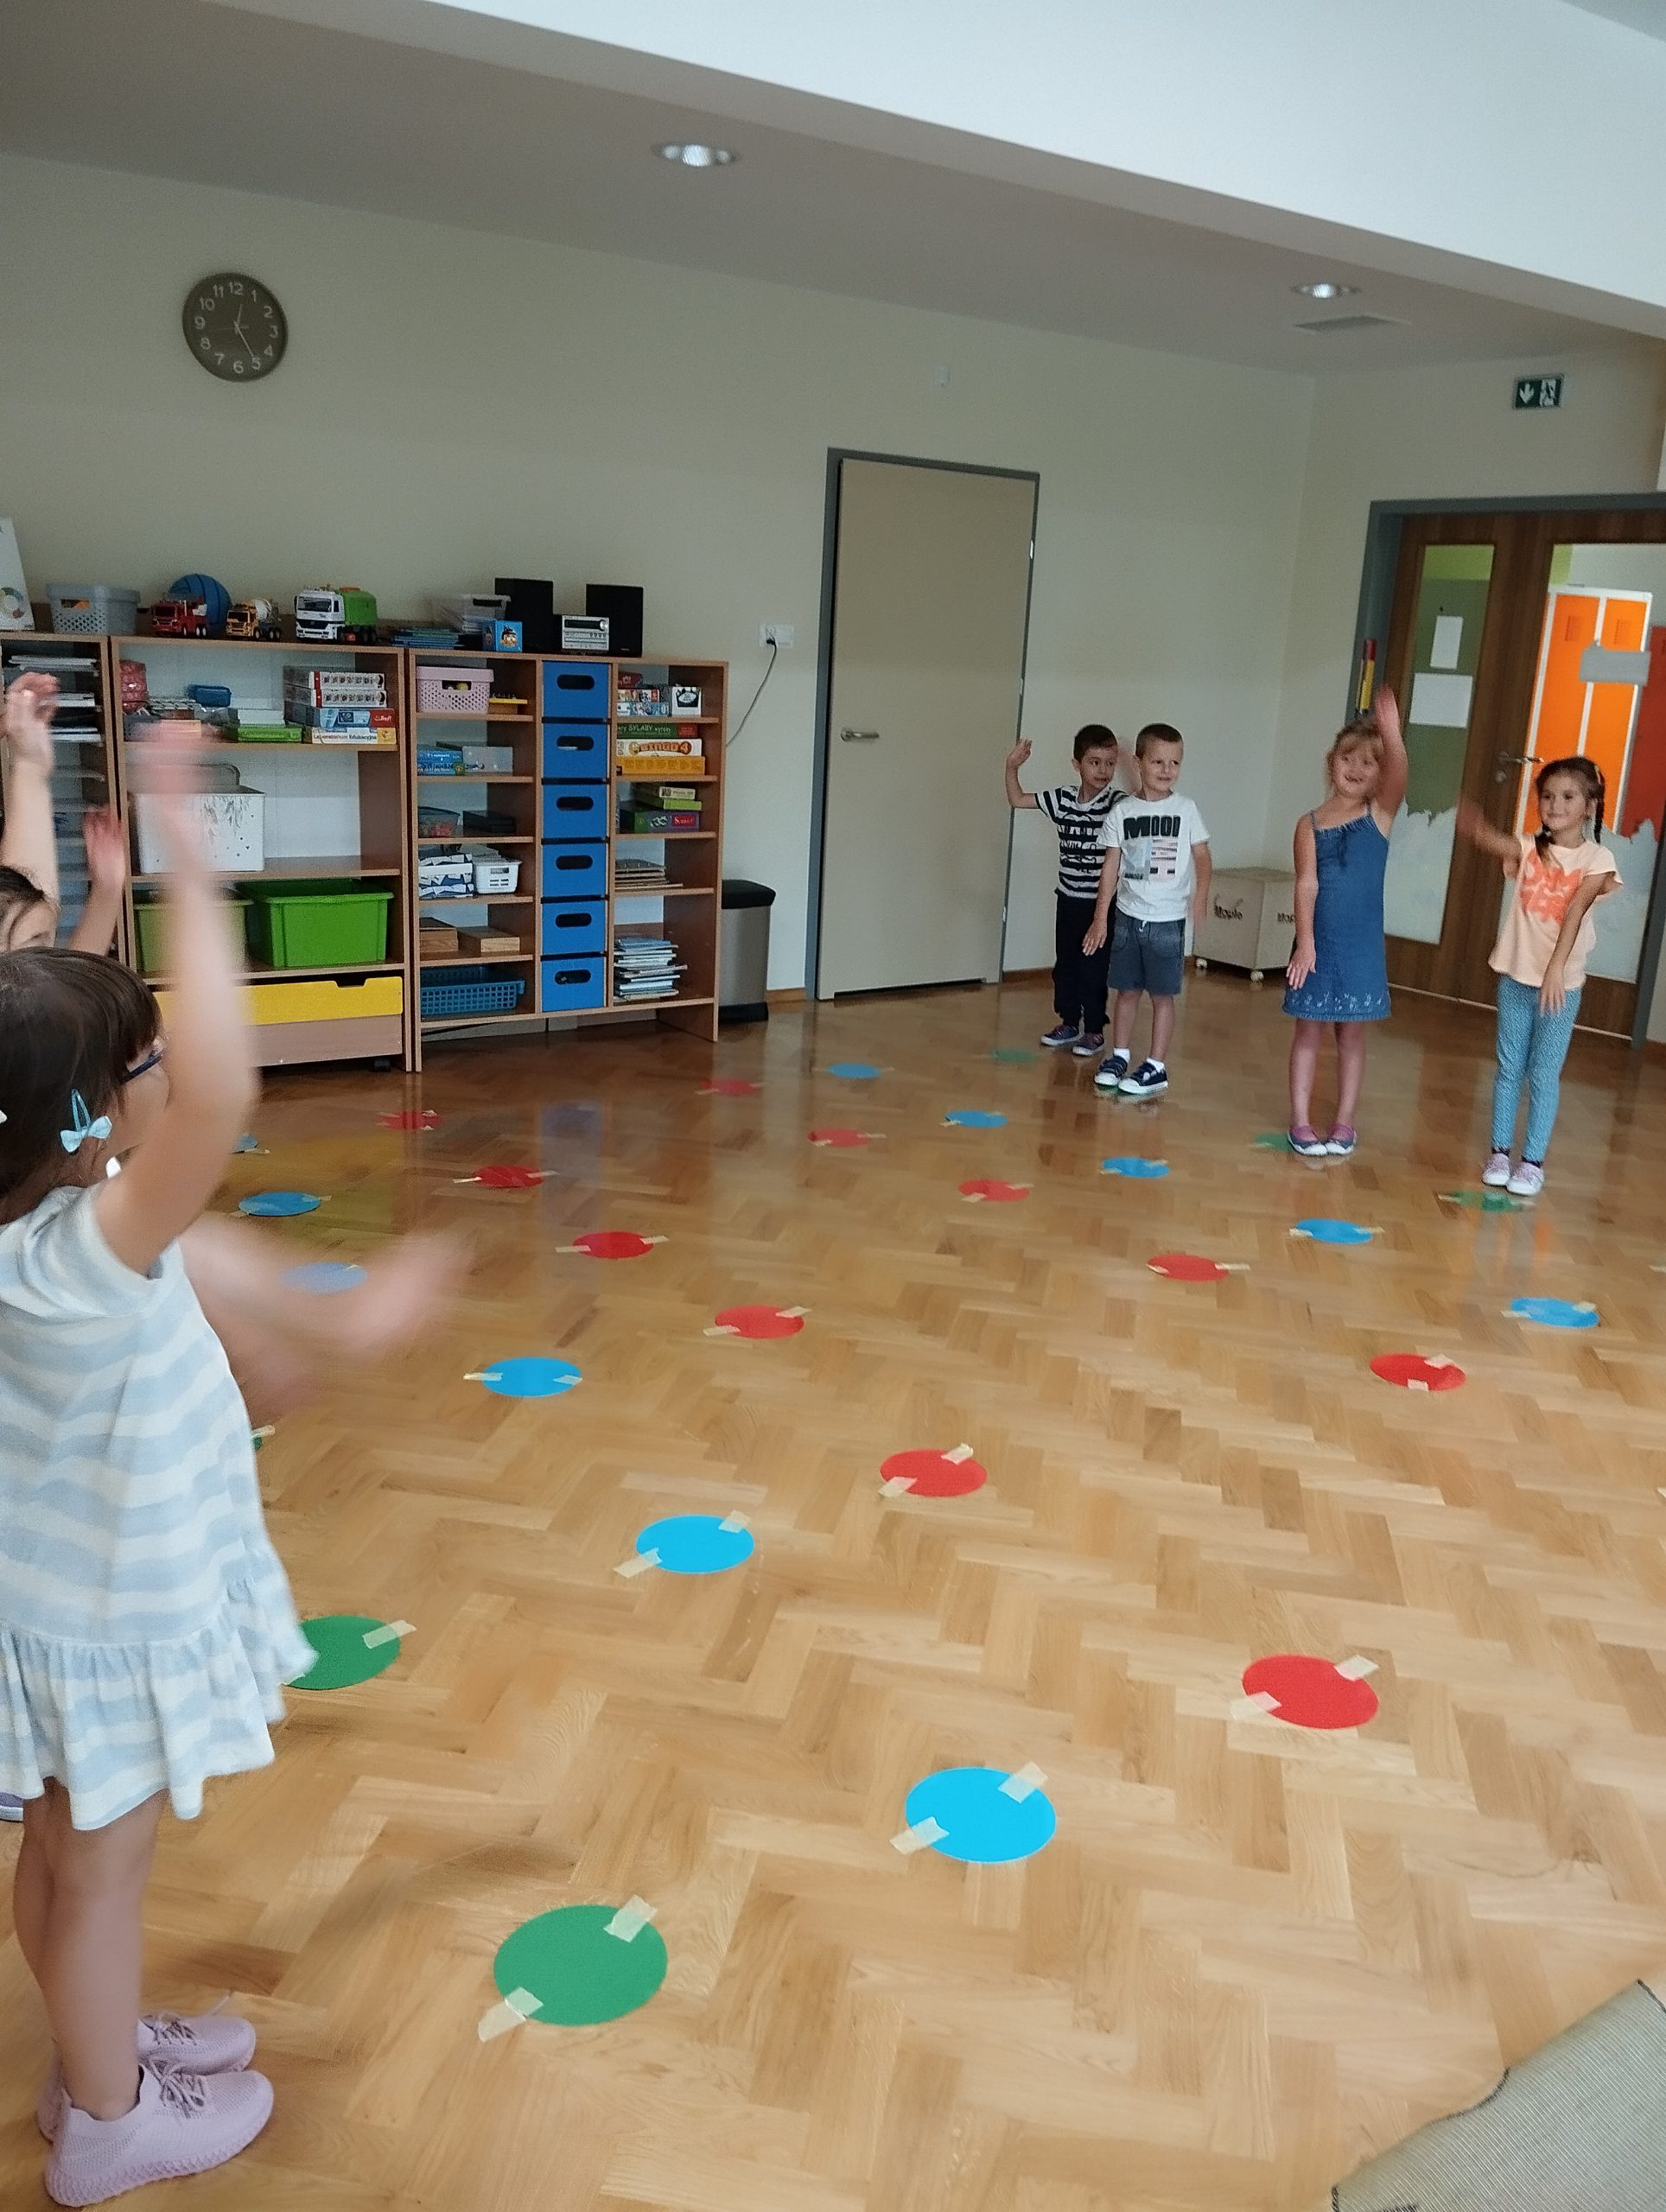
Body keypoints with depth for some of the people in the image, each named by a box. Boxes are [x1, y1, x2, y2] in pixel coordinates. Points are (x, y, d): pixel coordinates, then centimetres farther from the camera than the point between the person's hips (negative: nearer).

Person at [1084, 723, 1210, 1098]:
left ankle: (1156, 1068, 8)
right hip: (1128, 916, 2)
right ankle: (1120, 1057, 23)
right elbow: (1111, 868, 4)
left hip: (1168, 920, -2)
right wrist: (1100, 918, 2)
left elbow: (1202, 856, -1)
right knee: (1127, 990, 11)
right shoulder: (1122, 814, 2)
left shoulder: (1185, 809, -2)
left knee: (1162, 995, 2)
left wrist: (1201, 892, -20)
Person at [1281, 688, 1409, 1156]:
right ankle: (1300, 1121, 13)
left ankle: (1345, 1123, 17)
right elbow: (1306, 884, -8)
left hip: (1362, 941, 1)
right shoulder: (1311, 824, -2)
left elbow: (1398, 778, -21)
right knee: (1310, 1030, 6)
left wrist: (1392, 736, -39)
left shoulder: (1380, 813, 0)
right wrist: (1305, 942, -17)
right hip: (1319, 940, 0)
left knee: (1351, 1033, 9)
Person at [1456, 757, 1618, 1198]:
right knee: (1509, 1068, 10)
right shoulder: (1528, 850, 2)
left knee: (1544, 1074, 2)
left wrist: (1556, 967, -30)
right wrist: (1465, 807, -35)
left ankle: (1533, 1161, 9)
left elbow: (1575, 912, -19)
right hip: (1515, 977, 3)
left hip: (1563, 983, -3)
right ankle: (1500, 1152, 19)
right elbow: (1481, 834, -14)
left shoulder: (1597, 858, -6)